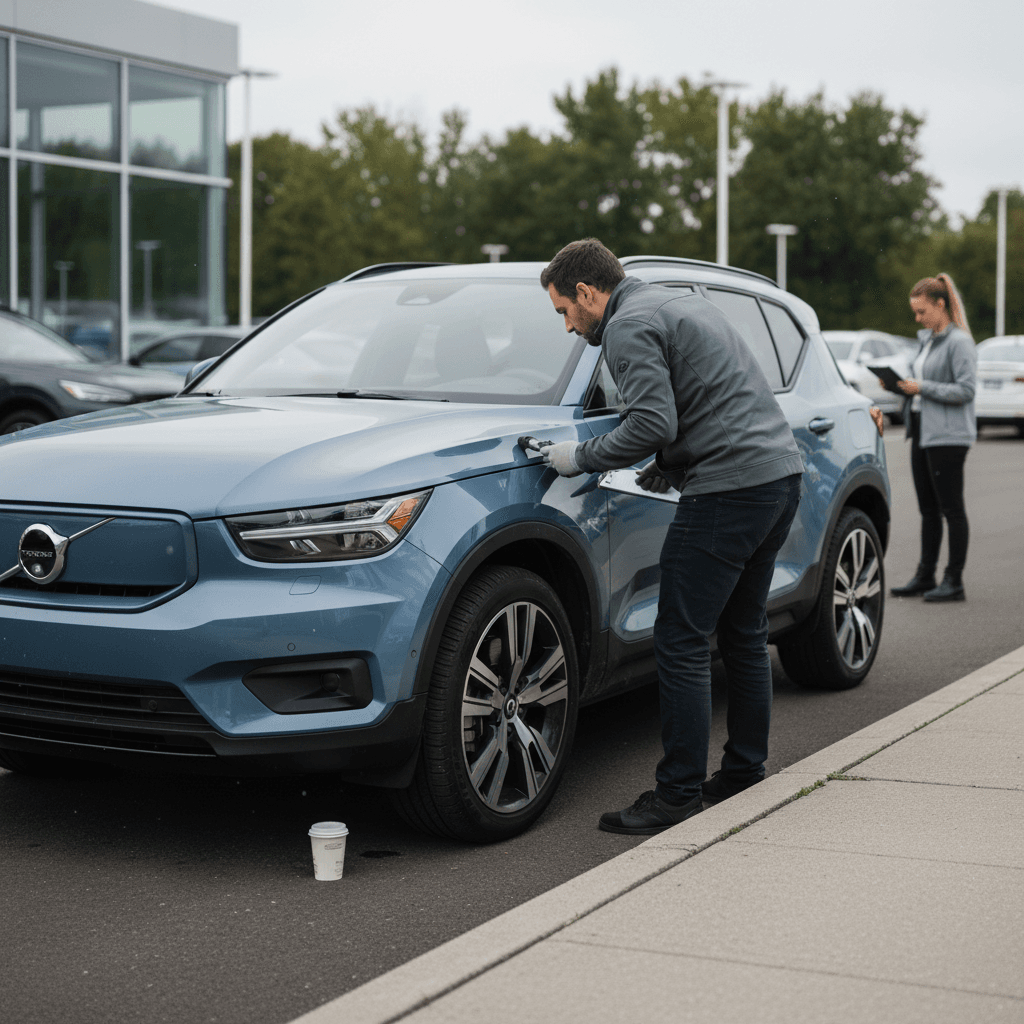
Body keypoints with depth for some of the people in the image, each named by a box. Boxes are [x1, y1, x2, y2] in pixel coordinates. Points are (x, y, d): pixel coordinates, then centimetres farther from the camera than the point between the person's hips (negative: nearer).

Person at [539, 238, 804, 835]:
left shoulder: (628, 327, -8)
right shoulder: (684, 302, 22)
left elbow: (653, 424, -19)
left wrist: (581, 458, -6)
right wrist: (673, 462, 20)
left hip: (730, 490, -10)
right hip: (782, 472, 10)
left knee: (682, 641, -5)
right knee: (744, 633, 18)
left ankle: (679, 791, -2)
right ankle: (746, 773, 26)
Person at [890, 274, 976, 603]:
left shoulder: (959, 341, -11)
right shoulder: (927, 339, 16)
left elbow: (965, 390, -18)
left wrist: (922, 388, -17)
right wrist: (904, 386, 6)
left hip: (947, 436, -9)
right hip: (922, 431, 9)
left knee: (951, 508, -3)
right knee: (928, 509, 13)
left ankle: (954, 581, 2)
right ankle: (925, 575, 20)